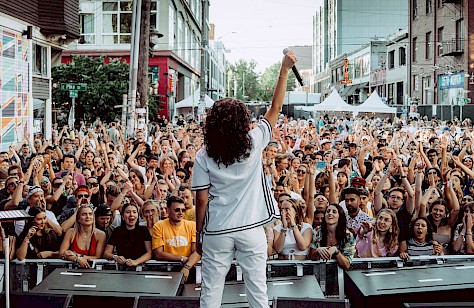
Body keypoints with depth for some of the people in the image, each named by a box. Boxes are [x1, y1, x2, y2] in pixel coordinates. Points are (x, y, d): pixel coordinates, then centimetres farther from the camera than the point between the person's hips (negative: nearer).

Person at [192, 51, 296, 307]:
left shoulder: (204, 156, -6)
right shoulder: (253, 143, -6)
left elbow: (201, 201, -4)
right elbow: (275, 108, 2)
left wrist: (199, 233, 8)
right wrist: (284, 70, 6)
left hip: (217, 232, 0)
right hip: (251, 229, 0)